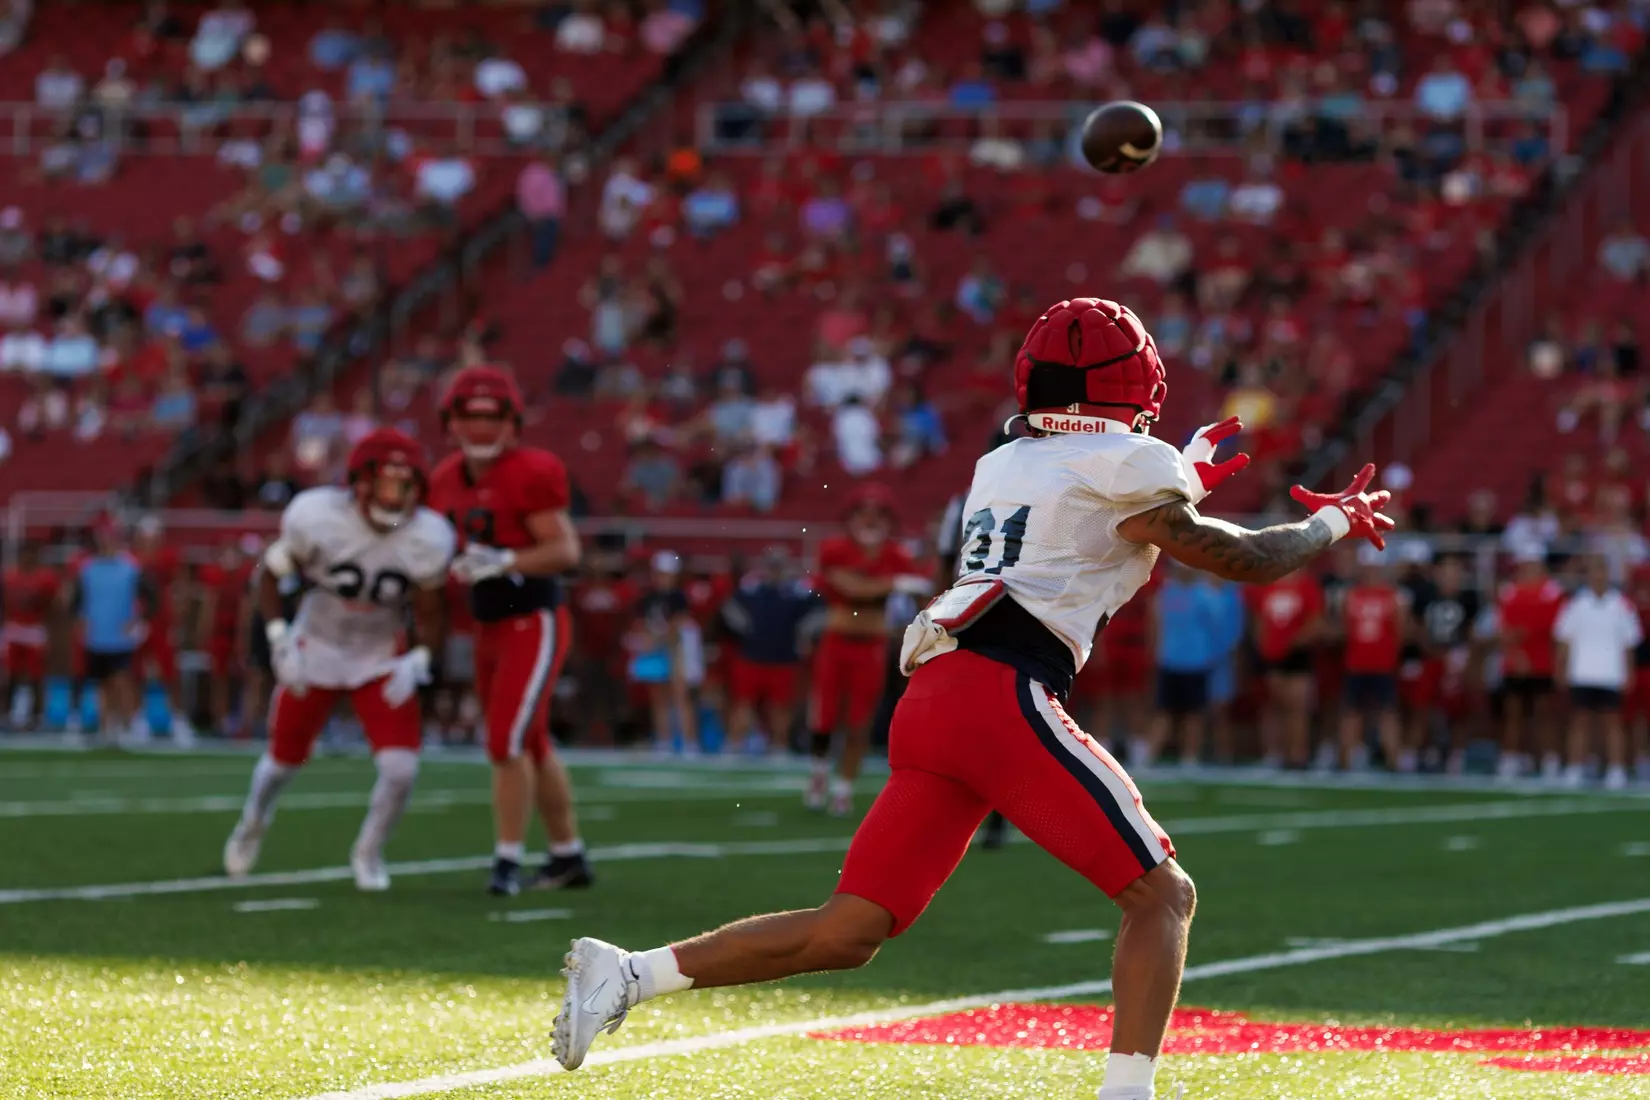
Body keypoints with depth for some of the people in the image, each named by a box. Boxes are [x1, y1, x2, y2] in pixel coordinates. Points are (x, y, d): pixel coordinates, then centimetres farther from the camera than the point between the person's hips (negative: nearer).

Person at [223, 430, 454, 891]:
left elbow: (430, 616, -6)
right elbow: (270, 574, -8)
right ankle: (251, 826, 50)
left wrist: (418, 662, -23)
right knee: (284, 759, 14)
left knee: (401, 768, -15)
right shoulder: (316, 518, -26)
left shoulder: (426, 540, -21)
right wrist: (280, 640, -17)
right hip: (316, 652, -1)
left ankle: (368, 853, 15)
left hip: (382, 659, 1)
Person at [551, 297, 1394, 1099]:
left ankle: (627, 976, -3)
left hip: (931, 696, 7)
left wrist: (1181, 478, 45)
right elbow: (1239, 559, 10)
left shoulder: (1002, 468, 26)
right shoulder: (1124, 464, 4)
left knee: (847, 933, 7)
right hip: (1005, 698, -7)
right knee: (1162, 895, 2)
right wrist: (1336, 521, 25)